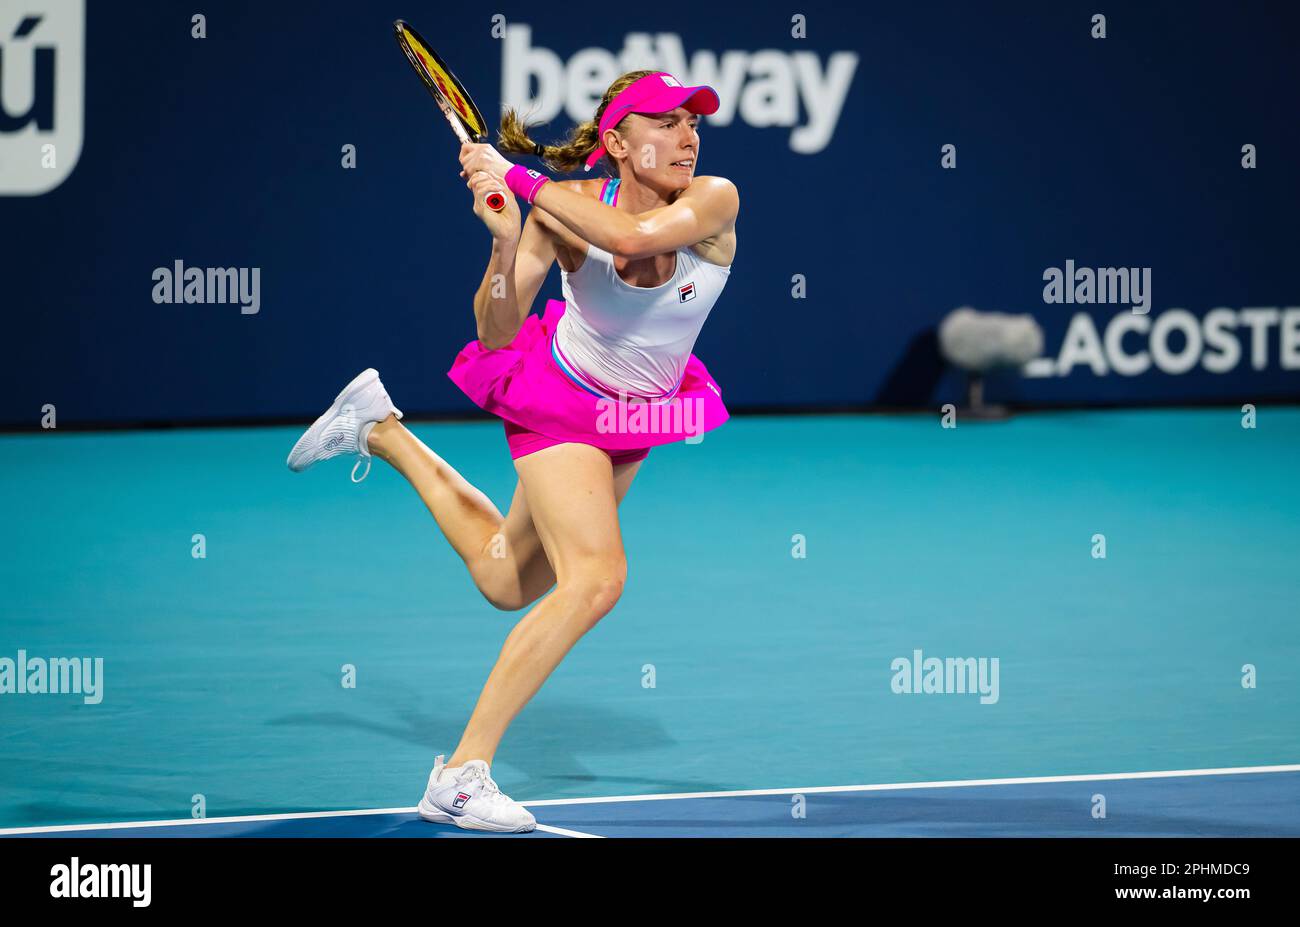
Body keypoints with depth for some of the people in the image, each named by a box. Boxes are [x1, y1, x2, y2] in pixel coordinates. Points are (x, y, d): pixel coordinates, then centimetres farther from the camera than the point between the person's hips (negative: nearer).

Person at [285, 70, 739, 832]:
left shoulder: (714, 202, -22)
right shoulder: (562, 210, -23)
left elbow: (634, 235, -43)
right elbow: (497, 334, -24)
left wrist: (518, 178, -37)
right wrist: (505, 241, -41)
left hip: (637, 416, 5)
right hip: (558, 399, -5)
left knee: (508, 584, 17)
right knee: (596, 578, -25)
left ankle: (385, 433, 38)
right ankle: (462, 775, -21)